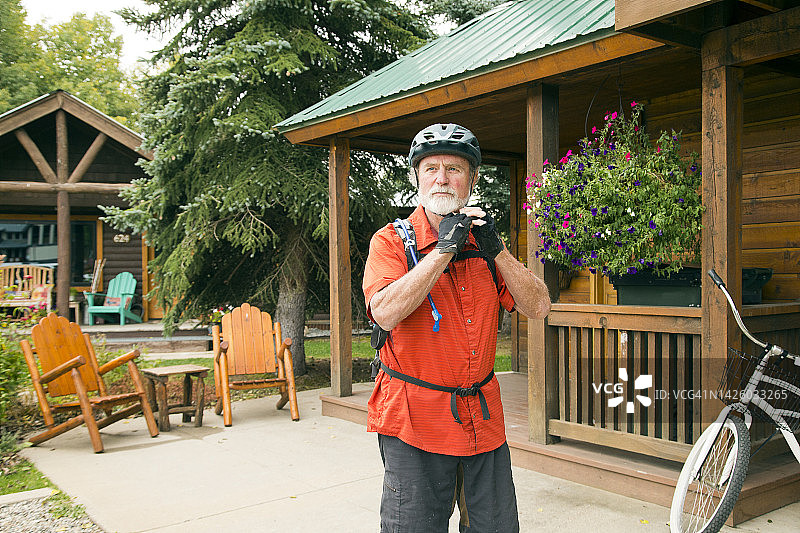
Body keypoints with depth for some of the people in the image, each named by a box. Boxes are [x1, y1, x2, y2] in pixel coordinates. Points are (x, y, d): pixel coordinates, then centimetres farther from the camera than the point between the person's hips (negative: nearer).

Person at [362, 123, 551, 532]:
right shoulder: (391, 240, -4)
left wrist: (495, 250, -11)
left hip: (483, 419, 5)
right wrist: (443, 249, -21)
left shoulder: (483, 241, 10)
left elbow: (538, 307, 2)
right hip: (414, 421, -4)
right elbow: (386, 312, -22)